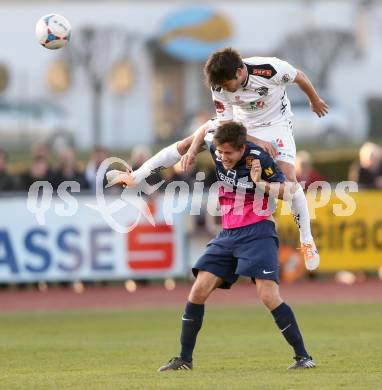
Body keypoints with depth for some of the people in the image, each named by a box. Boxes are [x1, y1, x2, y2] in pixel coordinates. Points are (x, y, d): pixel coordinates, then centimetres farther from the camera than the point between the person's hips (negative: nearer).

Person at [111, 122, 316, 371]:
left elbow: (284, 189, -6)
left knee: (269, 295, -18)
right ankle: (185, 358, 9)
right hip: (228, 233, 6)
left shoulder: (259, 158, -17)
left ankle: (303, 356, -9)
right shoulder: (215, 146, -5)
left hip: (258, 231, -6)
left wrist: (260, 184, -23)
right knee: (198, 291, -2)